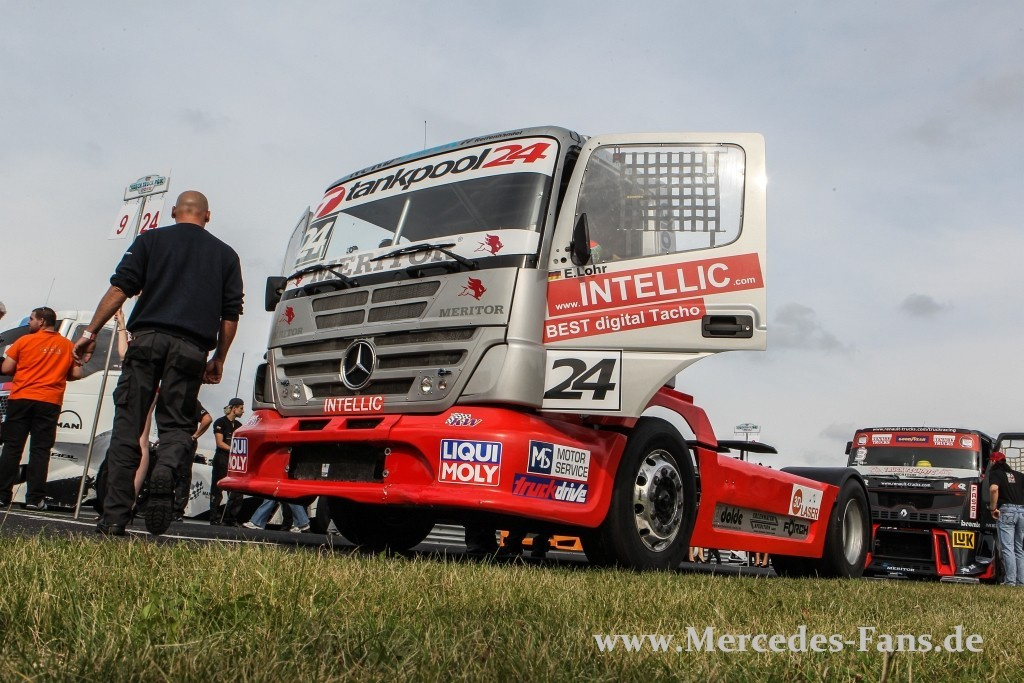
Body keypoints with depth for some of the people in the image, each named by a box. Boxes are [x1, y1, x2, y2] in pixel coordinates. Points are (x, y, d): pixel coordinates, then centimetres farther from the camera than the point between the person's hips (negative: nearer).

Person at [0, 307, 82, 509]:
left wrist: (24, 371, 18)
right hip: (49, 403, 1)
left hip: (20, 399, -1)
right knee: (40, 450, 2)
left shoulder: (24, 341, 0)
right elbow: (76, 374, 4)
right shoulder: (67, 345, 6)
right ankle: (35, 499, -1)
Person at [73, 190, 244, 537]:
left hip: (147, 338, 0)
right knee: (177, 423, 8)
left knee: (127, 425, 3)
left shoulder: (151, 240, 14)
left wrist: (91, 331, 4)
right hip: (191, 348, 1)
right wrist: (219, 359, 19)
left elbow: (120, 288, 3)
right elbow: (231, 314, 12)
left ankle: (114, 517, 0)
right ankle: (166, 470, -25)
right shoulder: (226, 254, 17)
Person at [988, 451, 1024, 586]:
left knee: (1007, 548, -6)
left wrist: (993, 508, -9)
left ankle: (1010, 581, -11)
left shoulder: (995, 473, 3)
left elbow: (994, 489, -17)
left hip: (1006, 510, -5)